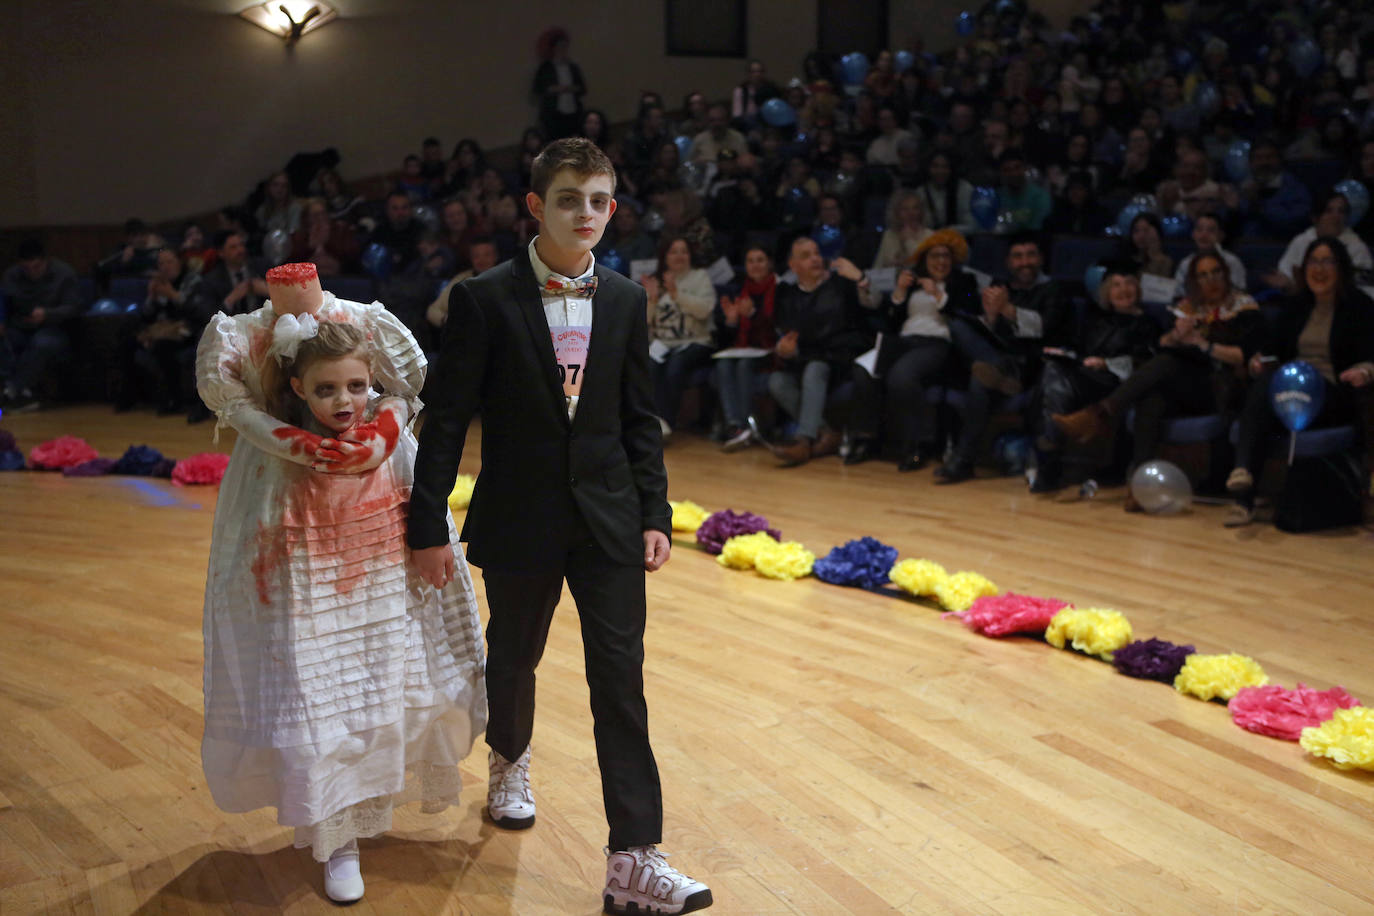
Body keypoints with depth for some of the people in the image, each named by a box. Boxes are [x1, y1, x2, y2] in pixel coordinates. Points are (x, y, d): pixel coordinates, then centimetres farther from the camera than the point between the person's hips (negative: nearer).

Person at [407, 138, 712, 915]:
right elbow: (448, 419, -8)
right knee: (514, 657, 19)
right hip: (519, 519, -2)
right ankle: (510, 762, 51)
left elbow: (640, 419, 7)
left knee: (621, 679, -3)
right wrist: (428, 526, -8)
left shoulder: (626, 301, 2)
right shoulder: (484, 300, -9)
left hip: (609, 520, 2)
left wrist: (655, 514, 2)